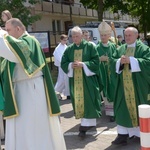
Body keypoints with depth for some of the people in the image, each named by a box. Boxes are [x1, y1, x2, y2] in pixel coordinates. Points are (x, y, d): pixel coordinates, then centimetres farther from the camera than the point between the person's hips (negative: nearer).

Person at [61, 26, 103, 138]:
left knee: (88, 101, -6)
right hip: (75, 79, 4)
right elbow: (63, 63, 8)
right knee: (78, 101, 7)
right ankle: (90, 123, 22)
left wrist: (83, 64, -17)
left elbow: (96, 61, -6)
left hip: (88, 78, -4)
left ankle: (85, 126, -3)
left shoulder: (90, 46, -2)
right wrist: (71, 65, -13)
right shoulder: (69, 49, 9)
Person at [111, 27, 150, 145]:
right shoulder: (120, 49, 12)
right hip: (124, 84, 4)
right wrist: (120, 61, -14)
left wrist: (131, 60, -20)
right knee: (123, 108, 1)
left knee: (139, 108, 5)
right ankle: (123, 134, 4)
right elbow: (113, 62, 7)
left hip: (138, 85, -3)